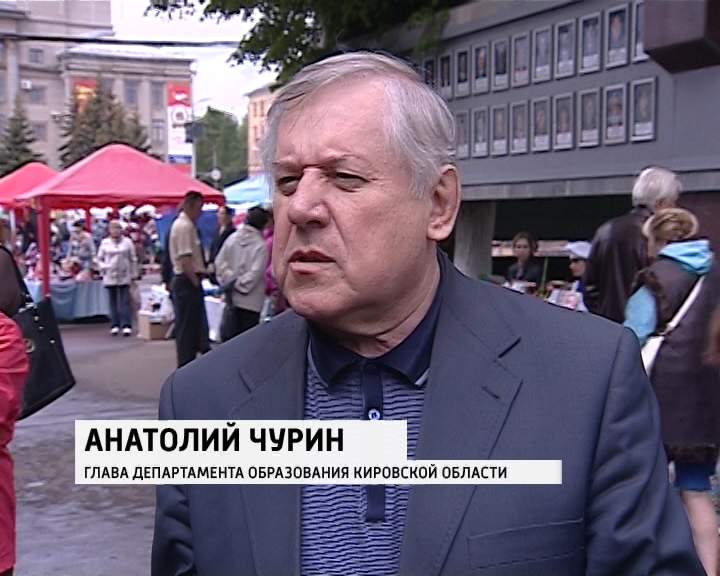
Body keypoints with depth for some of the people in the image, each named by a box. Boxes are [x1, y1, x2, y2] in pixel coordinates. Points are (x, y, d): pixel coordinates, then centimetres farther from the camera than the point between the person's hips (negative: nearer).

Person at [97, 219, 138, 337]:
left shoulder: (127, 242, 3)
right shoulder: (105, 242, 7)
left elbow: (133, 259, 6)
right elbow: (99, 258, 14)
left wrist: (134, 274, 3)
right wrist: (103, 267, -3)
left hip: (124, 276, -2)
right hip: (110, 276, 2)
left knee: (124, 301, -6)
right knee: (113, 302, 5)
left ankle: (126, 326, -7)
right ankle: (115, 325, 9)